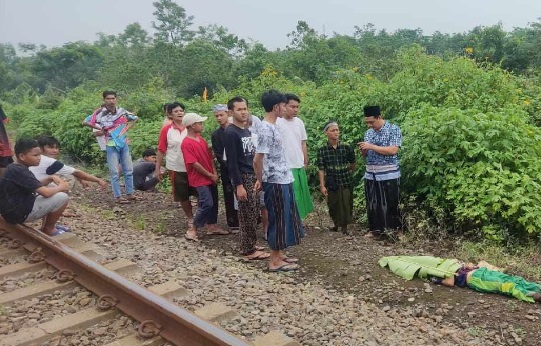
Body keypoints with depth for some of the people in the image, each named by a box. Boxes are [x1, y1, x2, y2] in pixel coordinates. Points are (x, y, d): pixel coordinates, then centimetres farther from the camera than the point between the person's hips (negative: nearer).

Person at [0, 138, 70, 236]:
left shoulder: (15, 168, 8)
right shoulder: (20, 172, -23)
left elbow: (37, 186, 17)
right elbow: (45, 192, -27)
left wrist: (51, 178, 0)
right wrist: (61, 187, -8)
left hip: (16, 208, 10)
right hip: (19, 213, -10)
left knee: (53, 191, 20)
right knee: (62, 197, -15)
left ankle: (45, 225, 19)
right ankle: (48, 229, 4)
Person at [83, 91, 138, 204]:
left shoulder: (122, 111, 1)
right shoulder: (100, 113, -9)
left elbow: (135, 118, 15)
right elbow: (87, 122, -5)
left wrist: (126, 128, 3)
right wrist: (101, 129, -8)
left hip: (124, 144, 4)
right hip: (111, 146, -4)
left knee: (129, 170, 9)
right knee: (114, 173, -1)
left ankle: (130, 194, 19)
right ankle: (118, 197, 5)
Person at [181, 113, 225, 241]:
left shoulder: (201, 138, 9)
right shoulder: (186, 143, -17)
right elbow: (194, 164, -20)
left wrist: (215, 173, -1)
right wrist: (210, 175, -13)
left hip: (211, 177, 8)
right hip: (200, 179, -8)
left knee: (213, 202, 13)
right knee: (207, 204, -11)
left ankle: (212, 226, 25)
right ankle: (192, 230, 1)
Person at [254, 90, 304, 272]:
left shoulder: (272, 126, 12)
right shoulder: (266, 129, -19)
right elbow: (257, 160, -21)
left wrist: (260, 180, 16)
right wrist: (260, 180, -5)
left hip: (283, 180, 9)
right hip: (276, 183, -9)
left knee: (285, 218, 16)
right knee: (279, 219, 0)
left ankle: (278, 254, 28)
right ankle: (275, 261, 11)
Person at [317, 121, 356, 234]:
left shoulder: (347, 147, -5)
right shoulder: (322, 150, -7)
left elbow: (352, 163, 10)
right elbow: (321, 169, -7)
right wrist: (322, 185, -9)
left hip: (346, 182, 0)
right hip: (332, 183, 0)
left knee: (346, 204, 3)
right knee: (333, 205, 10)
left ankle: (344, 226, 21)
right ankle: (336, 224, 34)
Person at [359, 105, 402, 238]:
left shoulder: (393, 129, -7)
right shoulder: (368, 132, 11)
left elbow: (393, 150, -19)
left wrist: (371, 147, -19)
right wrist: (363, 150, -7)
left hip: (388, 175, -6)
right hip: (370, 175, 6)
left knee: (390, 204, 3)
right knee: (372, 204, 10)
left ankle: (393, 230, 17)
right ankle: (375, 229, 22)